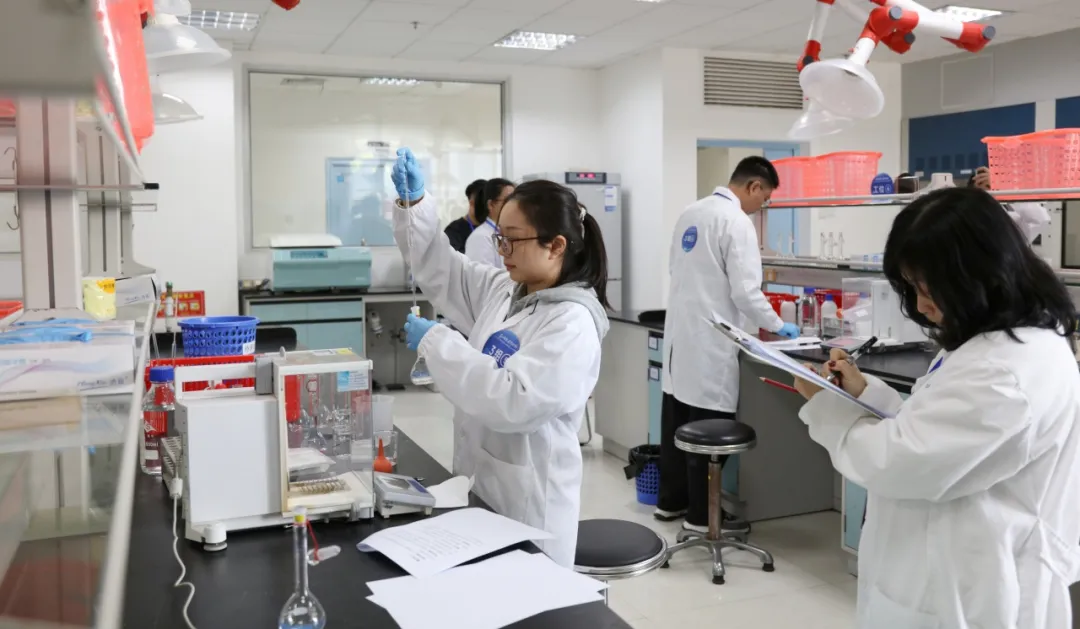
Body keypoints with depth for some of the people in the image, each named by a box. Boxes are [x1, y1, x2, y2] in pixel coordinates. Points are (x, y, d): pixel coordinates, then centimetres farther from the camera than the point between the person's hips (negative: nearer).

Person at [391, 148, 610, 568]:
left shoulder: (572, 324, -21)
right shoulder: (502, 290, 4)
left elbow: (513, 403, -30)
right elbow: (439, 269, 12)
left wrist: (436, 342, -25)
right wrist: (414, 203, -3)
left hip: (528, 501, -8)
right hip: (483, 484, 8)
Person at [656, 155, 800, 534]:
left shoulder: (691, 212, 11)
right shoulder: (736, 222, -15)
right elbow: (745, 291, -18)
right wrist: (777, 325, -2)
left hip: (680, 332, 9)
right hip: (710, 341, -9)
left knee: (676, 422, 15)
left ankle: (671, 501, 26)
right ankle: (702, 515, 9)